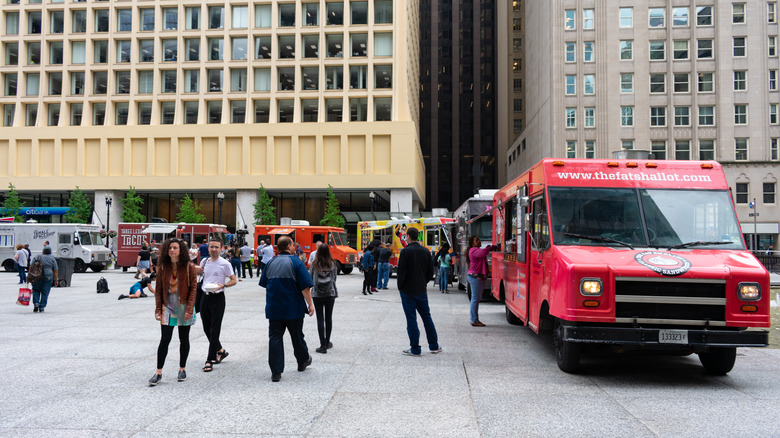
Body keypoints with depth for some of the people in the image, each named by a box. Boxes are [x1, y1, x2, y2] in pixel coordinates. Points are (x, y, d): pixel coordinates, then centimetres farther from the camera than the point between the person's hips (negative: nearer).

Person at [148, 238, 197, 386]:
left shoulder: (189, 267, -5)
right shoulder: (162, 268, 3)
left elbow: (193, 288, -6)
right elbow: (158, 289, 5)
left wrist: (189, 309, -13)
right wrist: (158, 309, -2)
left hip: (184, 307, -1)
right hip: (168, 306, 1)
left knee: (184, 339, 9)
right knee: (164, 340, -3)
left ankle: (182, 369, 23)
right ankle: (158, 373, 4)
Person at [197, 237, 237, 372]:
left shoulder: (225, 264, -8)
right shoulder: (204, 261, 8)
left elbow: (234, 280, -4)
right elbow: (198, 271, 29)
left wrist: (222, 285, -21)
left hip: (217, 298, -6)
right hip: (205, 297, 6)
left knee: (214, 331, -5)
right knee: (206, 329, 13)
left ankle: (209, 361, -1)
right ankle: (220, 351, 34)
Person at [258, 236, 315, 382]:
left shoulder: (270, 263, 6)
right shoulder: (296, 262, -9)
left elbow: (264, 284, 16)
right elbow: (305, 286, -14)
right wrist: (310, 304, -7)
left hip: (273, 308, 3)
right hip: (294, 308, -3)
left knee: (275, 337, 3)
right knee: (297, 336, 14)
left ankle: (276, 372, -1)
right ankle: (303, 362, 35)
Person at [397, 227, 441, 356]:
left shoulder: (405, 251, -13)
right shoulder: (426, 251, 4)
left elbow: (401, 272, -14)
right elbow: (431, 272, 8)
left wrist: (400, 287, -1)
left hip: (408, 291, -5)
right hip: (422, 290, 5)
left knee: (411, 319, 0)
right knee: (426, 317, 15)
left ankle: (415, 349, 3)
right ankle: (434, 346, 20)